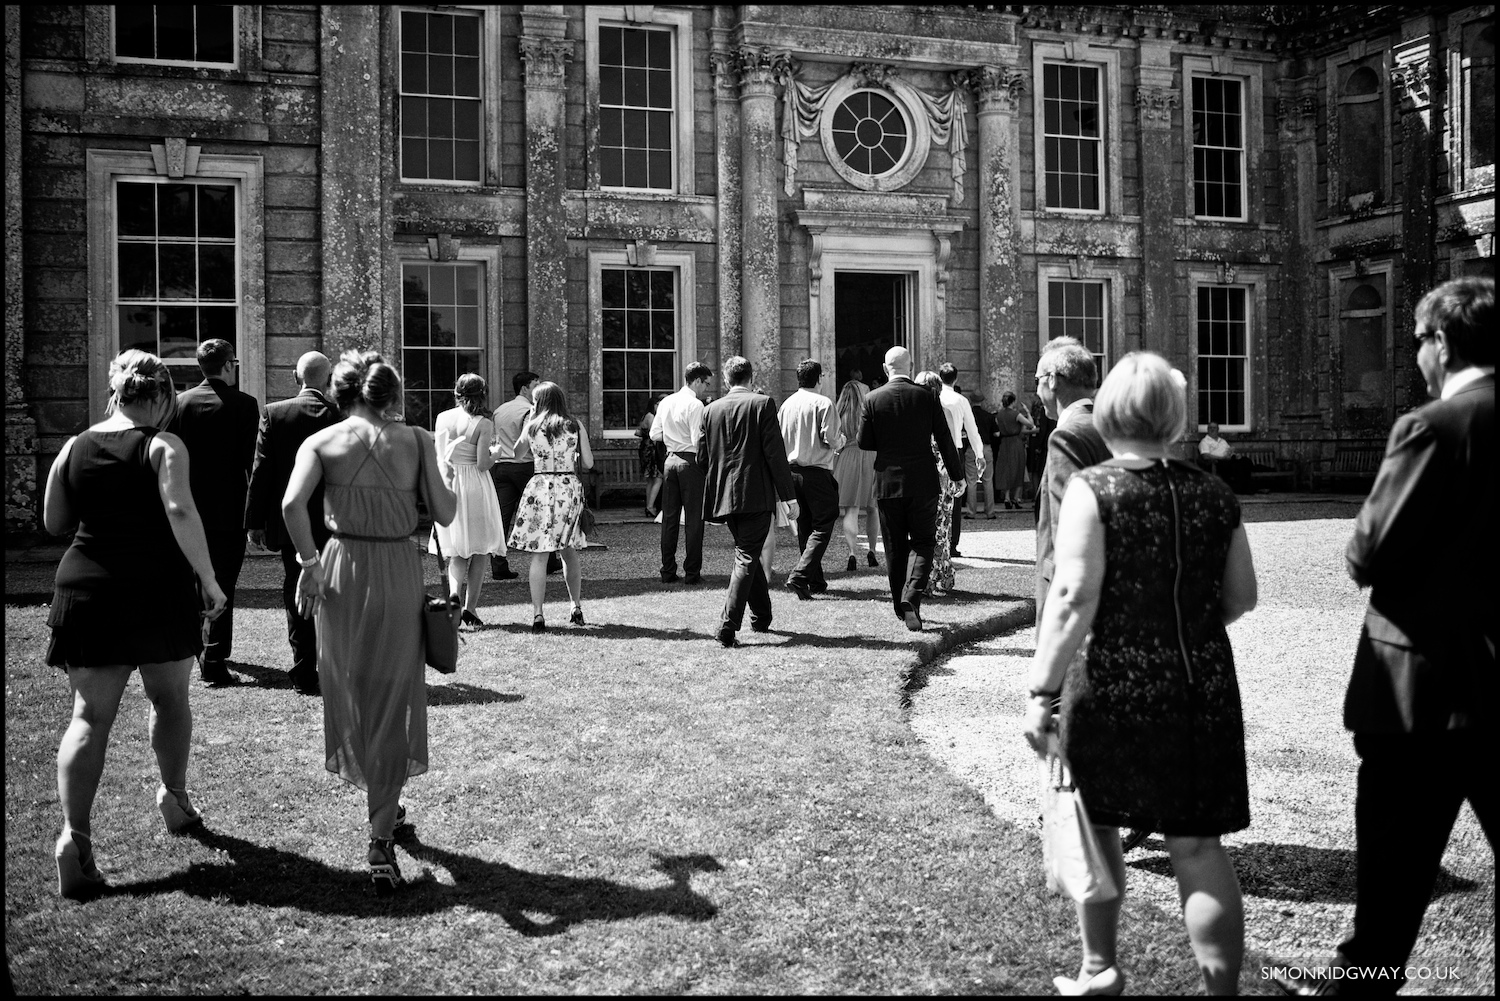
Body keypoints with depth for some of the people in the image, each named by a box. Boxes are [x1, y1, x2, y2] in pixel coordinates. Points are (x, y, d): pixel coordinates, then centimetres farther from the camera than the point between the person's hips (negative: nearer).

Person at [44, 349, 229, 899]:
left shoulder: (75, 447, 7)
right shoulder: (163, 447, -6)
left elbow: (53, 522, 13)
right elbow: (181, 513, -20)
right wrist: (209, 581, -15)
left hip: (86, 589, 3)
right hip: (158, 589, -3)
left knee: (89, 714, 1)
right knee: (170, 697, 19)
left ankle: (74, 833, -12)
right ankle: (174, 797, 32)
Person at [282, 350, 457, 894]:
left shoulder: (322, 441, 1)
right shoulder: (416, 440, 1)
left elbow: (292, 504, -15)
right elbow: (444, 513, -2)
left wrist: (309, 562, -6)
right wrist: (445, 476, 15)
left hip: (342, 571, 1)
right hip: (401, 571, -1)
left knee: (351, 693, 20)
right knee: (393, 703, 8)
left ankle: (382, 803, 37)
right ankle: (381, 840, 2)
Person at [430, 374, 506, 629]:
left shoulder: (442, 418, 2)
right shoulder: (484, 424, -10)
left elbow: (438, 457, 2)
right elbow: (482, 464, -13)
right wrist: (494, 456, 6)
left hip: (447, 484, 3)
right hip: (475, 485, -3)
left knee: (456, 552, 12)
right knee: (478, 550, 8)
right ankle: (470, 607, 1)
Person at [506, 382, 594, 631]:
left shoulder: (531, 427, 1)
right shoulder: (575, 426, 4)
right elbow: (588, 463, 2)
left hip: (541, 487, -2)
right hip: (570, 487, 2)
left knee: (539, 555, -2)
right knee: (569, 553, 16)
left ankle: (537, 614, -8)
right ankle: (577, 609, 23)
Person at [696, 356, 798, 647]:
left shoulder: (710, 410, 6)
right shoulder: (763, 404, -6)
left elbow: (702, 458, 8)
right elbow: (775, 454, -11)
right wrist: (789, 496, -7)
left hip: (725, 497, 5)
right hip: (756, 495, -5)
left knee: (748, 554, 21)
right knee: (746, 559, -3)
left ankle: (761, 617, 32)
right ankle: (728, 627, -13)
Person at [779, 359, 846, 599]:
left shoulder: (786, 404, 7)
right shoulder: (823, 403, -10)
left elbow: (778, 440, 9)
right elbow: (830, 439, -15)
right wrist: (840, 442, 7)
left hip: (792, 470, 6)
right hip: (817, 472, -6)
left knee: (805, 526, 14)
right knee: (822, 527, -1)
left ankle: (816, 581, 22)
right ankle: (799, 576, -16)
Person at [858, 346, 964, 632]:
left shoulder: (872, 399, -3)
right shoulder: (926, 397, -4)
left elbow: (864, 442, -1)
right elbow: (945, 440, -2)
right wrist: (957, 475, 7)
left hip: (887, 482, 1)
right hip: (923, 482, -1)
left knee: (895, 547, 11)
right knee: (922, 543, 5)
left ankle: (901, 606, 19)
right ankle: (911, 598, -15)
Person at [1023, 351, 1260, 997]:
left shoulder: (1093, 489, -9)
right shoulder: (1213, 494, 3)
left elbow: (1075, 597, -17)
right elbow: (1242, 596, 9)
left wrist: (1042, 691, -14)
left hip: (1115, 688, -3)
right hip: (1204, 689, 3)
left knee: (1094, 825, 17)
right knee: (1198, 846, 8)